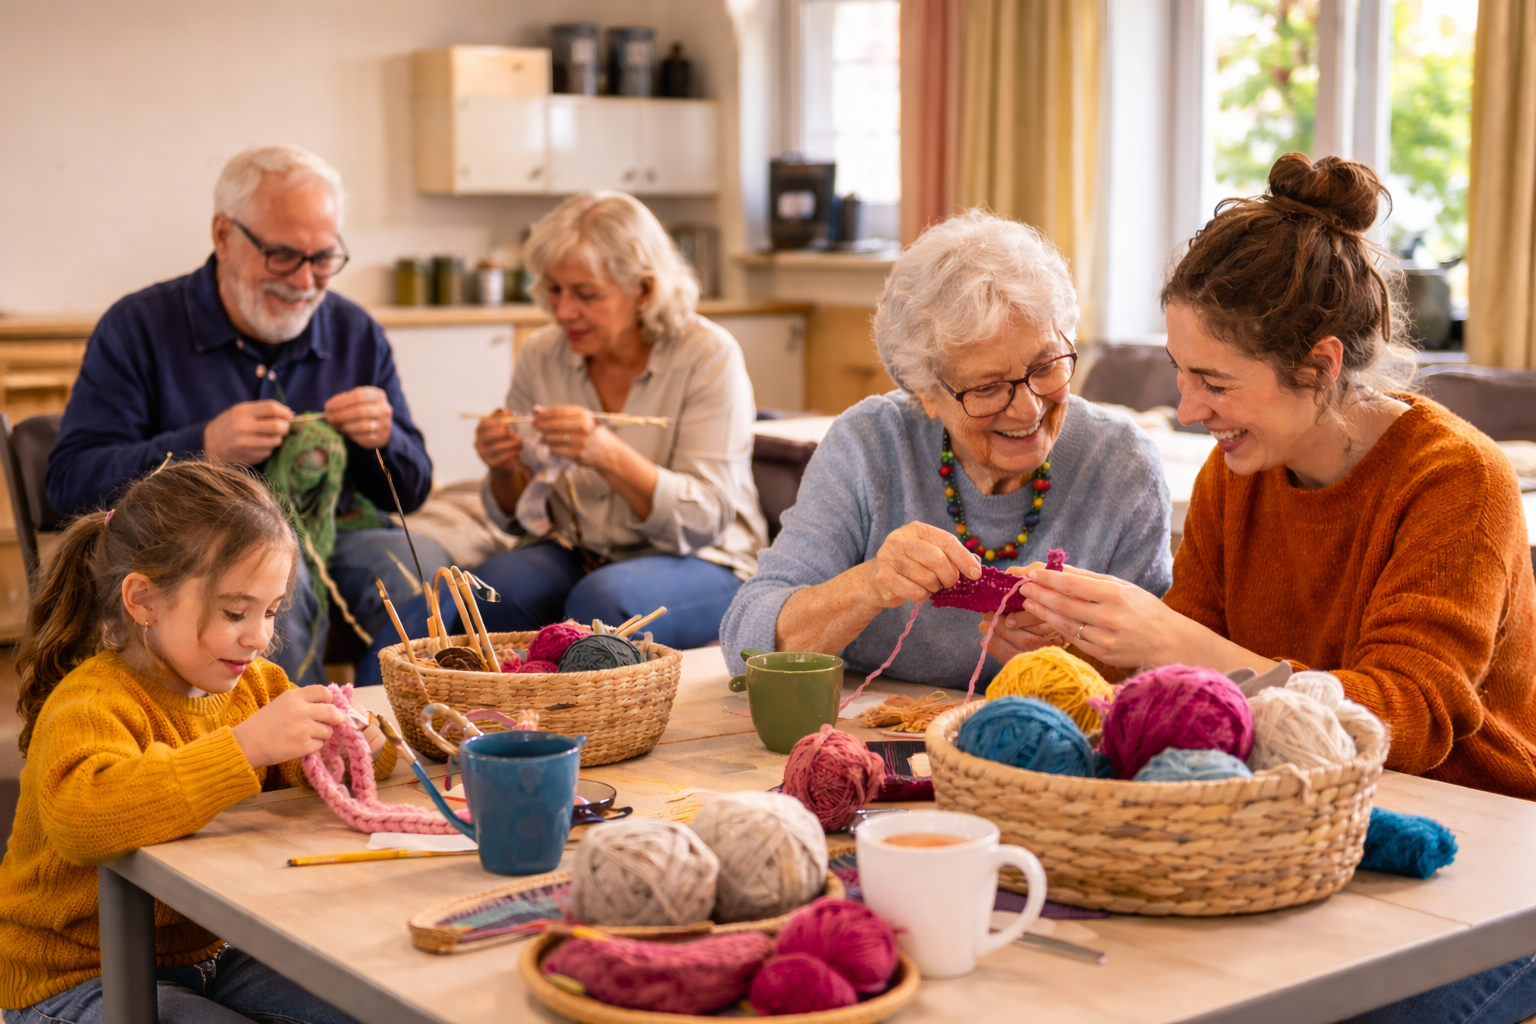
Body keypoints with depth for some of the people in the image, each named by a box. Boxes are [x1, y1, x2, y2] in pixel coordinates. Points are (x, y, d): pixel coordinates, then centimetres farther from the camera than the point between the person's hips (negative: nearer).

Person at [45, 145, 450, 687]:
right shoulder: (138, 329, 0)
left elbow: (411, 492, 14)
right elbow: (69, 480, -9)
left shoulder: (357, 334, 11)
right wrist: (204, 447, -22)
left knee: (421, 561, -27)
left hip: (328, 540, 4)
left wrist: (384, 441, -11)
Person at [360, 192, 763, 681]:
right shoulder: (541, 356, 3)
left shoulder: (708, 355, -10)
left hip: (699, 564, -4)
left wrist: (610, 456, -32)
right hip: (575, 556, 4)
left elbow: (706, 521, -17)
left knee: (601, 598, -36)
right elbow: (521, 518, 10)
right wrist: (506, 472, -15)